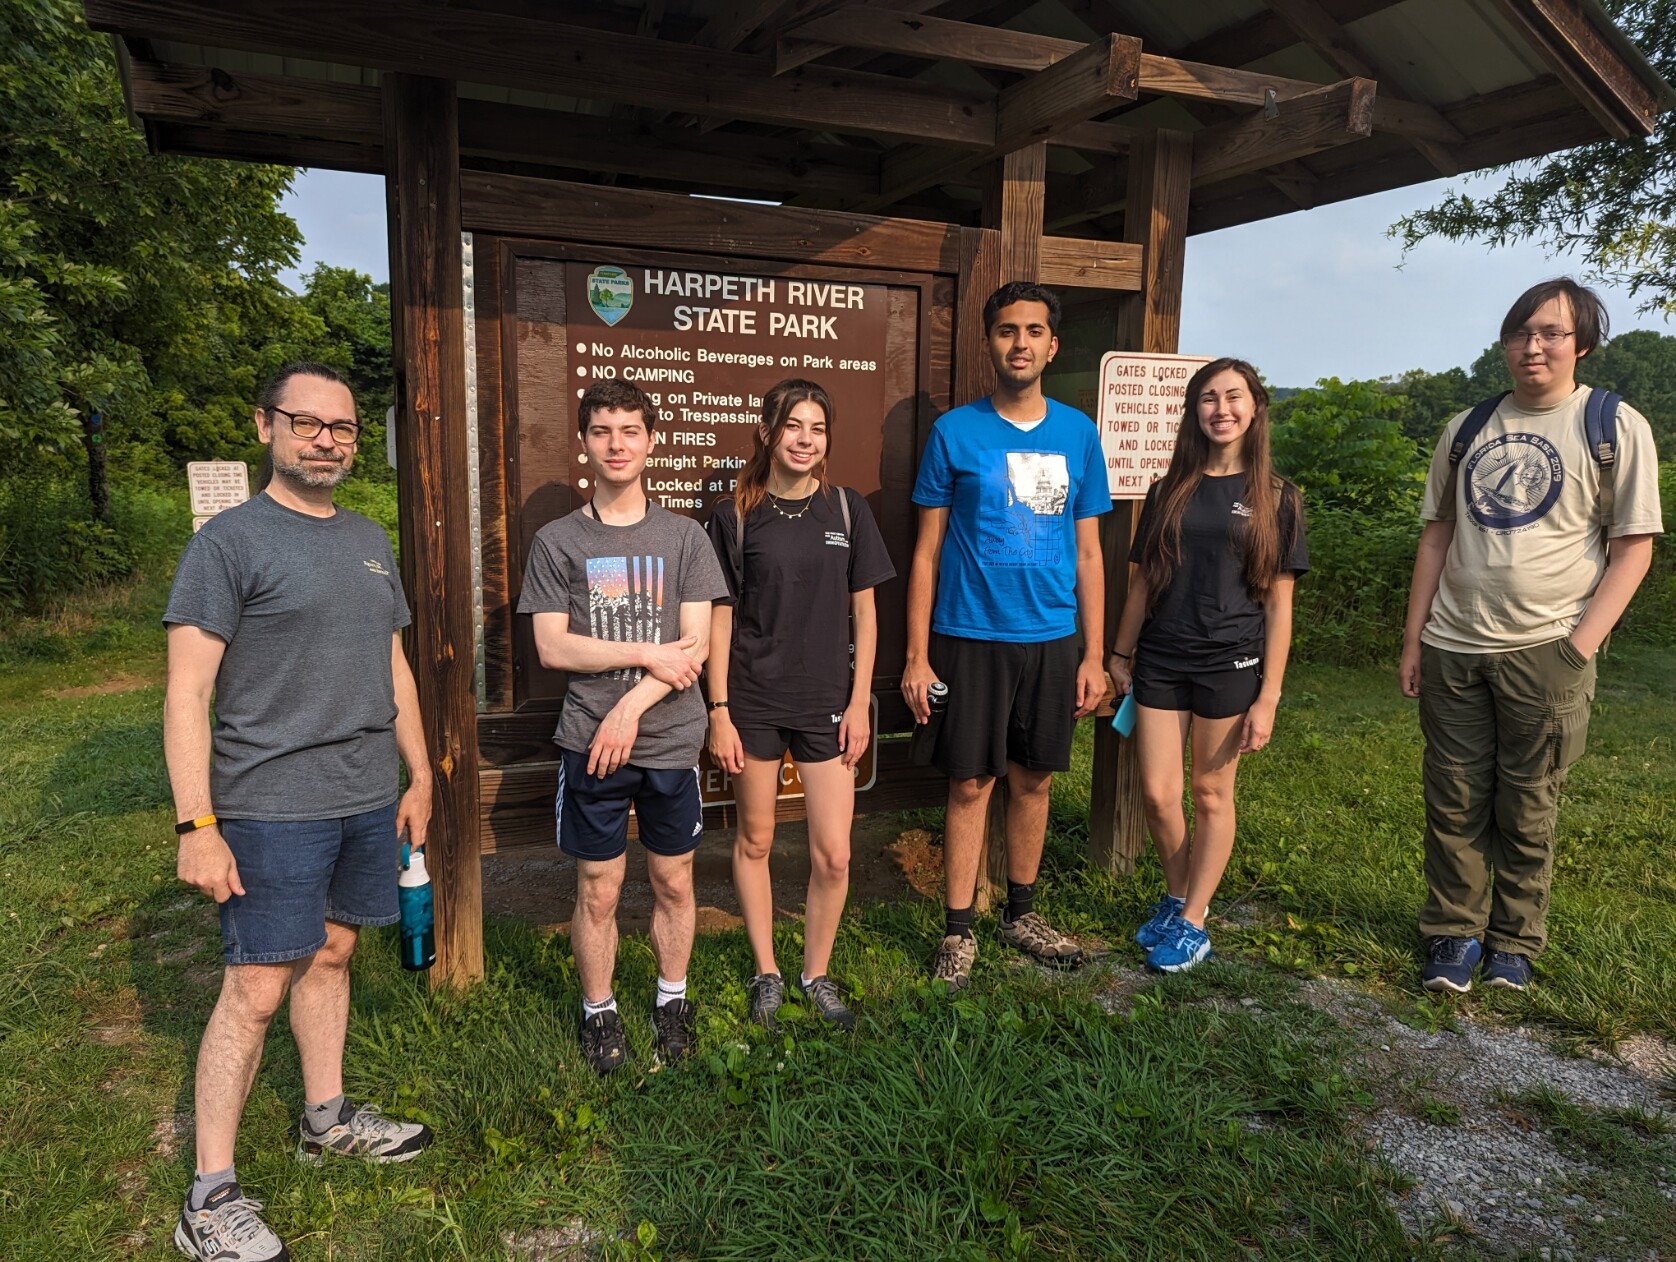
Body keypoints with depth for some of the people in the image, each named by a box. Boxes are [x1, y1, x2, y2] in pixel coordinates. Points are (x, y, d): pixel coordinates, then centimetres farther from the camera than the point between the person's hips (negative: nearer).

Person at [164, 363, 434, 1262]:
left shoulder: (371, 541, 12)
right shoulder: (229, 540, -8)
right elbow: (185, 694, -12)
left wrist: (420, 776, 17)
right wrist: (196, 826, -17)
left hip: (368, 799, 6)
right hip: (271, 807, -6)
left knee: (332, 955, 17)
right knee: (256, 988, -1)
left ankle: (327, 1118, 34)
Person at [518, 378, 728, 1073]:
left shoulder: (684, 536, 2)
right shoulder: (556, 541, 1)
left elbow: (696, 645, -5)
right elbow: (553, 648, -6)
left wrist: (630, 708, -15)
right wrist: (649, 654, -12)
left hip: (671, 739, 1)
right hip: (590, 742, -1)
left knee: (674, 882, 13)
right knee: (598, 888, 9)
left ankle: (672, 999, 34)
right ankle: (598, 1011, 29)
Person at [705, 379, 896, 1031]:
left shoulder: (847, 510, 1)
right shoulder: (735, 516, -2)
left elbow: (864, 613, 4)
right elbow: (720, 618, -1)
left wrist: (859, 702, -1)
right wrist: (718, 712, -5)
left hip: (827, 701, 1)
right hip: (754, 700, -1)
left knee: (833, 854, 1)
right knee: (755, 839, 11)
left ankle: (817, 974, 24)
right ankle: (767, 972, 30)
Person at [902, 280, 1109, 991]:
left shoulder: (1077, 434, 6)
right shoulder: (955, 432, -2)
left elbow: (1088, 553, 9)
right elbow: (927, 550, -1)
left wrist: (1093, 656, 5)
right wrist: (916, 656, -6)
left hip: (1051, 640, 3)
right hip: (971, 638, -3)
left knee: (1033, 779, 12)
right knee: (971, 784, 2)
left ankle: (1021, 913, 30)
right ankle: (958, 931, 16)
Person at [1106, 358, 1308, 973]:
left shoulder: (1275, 498, 1)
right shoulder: (1168, 491, 8)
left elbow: (1278, 603, -2)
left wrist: (1268, 696, -7)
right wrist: (1119, 655, 10)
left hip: (1230, 664, -2)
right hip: (1160, 661, 3)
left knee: (1211, 794, 7)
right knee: (1157, 794, 3)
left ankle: (1193, 921, 21)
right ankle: (1176, 897, 27)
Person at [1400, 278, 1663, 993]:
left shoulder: (1616, 427, -1)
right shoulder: (1466, 429, 10)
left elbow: (1634, 547, -2)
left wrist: (1580, 647, -11)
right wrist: (1413, 639, 8)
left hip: (1544, 652, -3)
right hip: (1452, 650, 3)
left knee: (1526, 812, 7)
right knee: (1454, 803, 7)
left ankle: (1515, 941, 23)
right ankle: (1454, 934, 21)